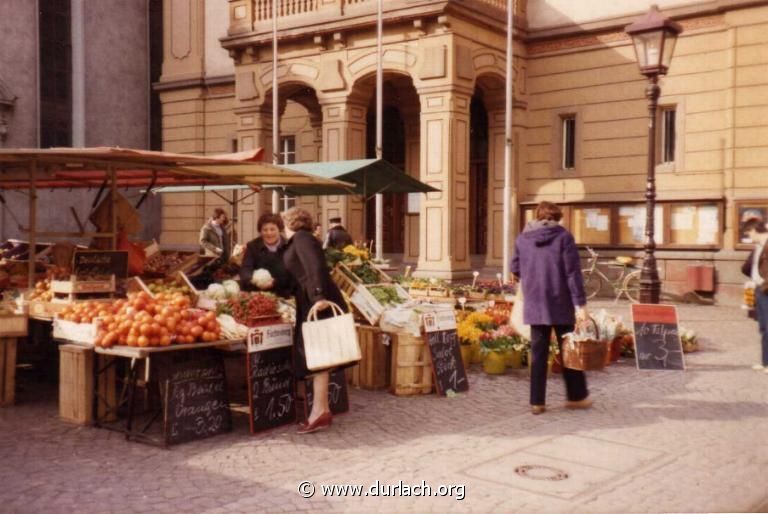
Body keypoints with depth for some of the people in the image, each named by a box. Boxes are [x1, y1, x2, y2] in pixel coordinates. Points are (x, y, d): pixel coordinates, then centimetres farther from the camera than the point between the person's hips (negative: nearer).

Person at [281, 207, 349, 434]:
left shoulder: (301, 238, -4)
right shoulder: (298, 242, 24)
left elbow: (316, 267, -20)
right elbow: (297, 278, 30)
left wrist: (319, 295, -30)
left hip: (320, 304, -9)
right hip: (311, 304, 9)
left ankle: (320, 411, -10)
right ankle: (322, 410, 13)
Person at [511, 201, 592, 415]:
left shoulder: (522, 238, 5)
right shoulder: (563, 237, -5)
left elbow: (516, 270, 14)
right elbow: (573, 273, -10)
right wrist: (580, 303, -10)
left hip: (534, 305, 2)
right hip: (560, 304, -2)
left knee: (539, 354, 7)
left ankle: (537, 402, 7)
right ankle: (576, 396, 20)